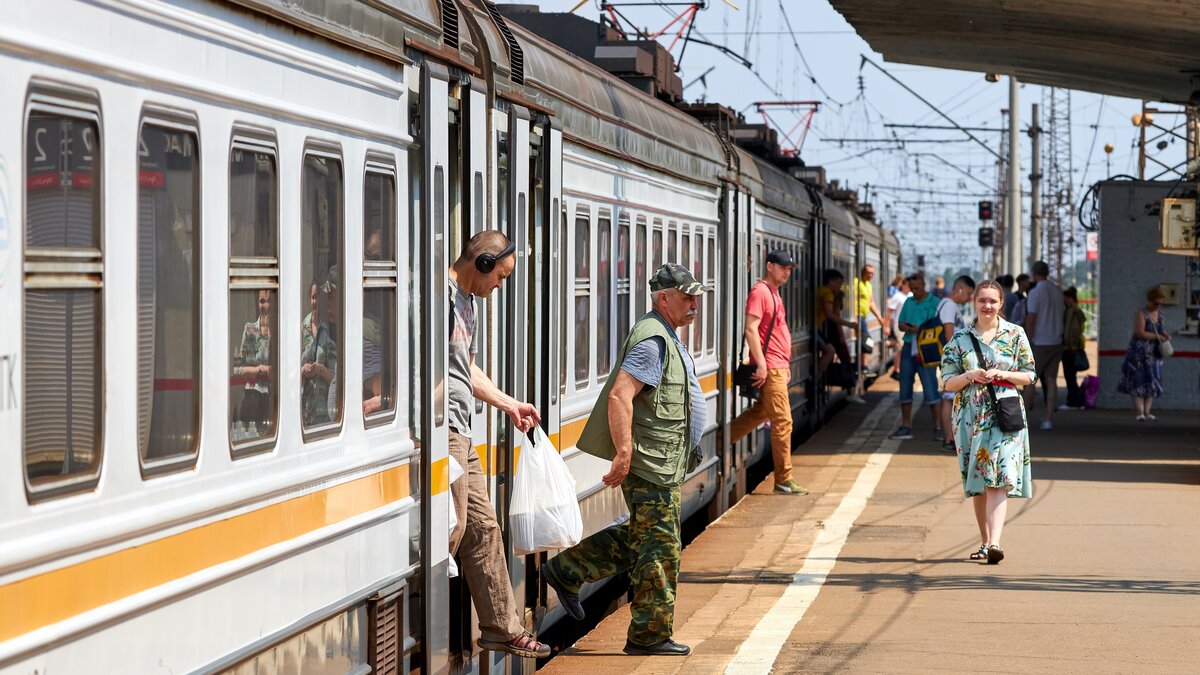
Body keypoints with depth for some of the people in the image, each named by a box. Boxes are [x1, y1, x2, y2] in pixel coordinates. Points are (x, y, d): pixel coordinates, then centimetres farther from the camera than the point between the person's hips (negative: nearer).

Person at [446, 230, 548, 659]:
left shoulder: (466, 300, 19)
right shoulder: (443, 295, -14)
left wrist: (509, 405, 33)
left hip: (461, 434, 10)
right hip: (442, 430, -10)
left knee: (483, 527, 13)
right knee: (452, 526, -9)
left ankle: (501, 628, 21)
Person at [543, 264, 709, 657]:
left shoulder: (667, 337, 17)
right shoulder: (652, 341, -17)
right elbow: (619, 396, -26)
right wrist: (624, 452, -30)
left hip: (662, 464, 10)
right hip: (649, 462, -10)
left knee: (640, 536, 18)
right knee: (660, 546, -4)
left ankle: (566, 570, 24)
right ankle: (649, 635, 3)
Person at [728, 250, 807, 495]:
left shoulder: (774, 294, 19)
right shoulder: (760, 292, -12)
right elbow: (751, 329, -19)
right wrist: (761, 364, -23)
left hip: (778, 366, 10)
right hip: (769, 367, -10)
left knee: (761, 411, 19)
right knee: (783, 421, -8)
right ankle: (784, 480, -4)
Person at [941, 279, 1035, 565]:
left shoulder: (1015, 334, 4)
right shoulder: (960, 338, 6)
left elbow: (1029, 375, 6)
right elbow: (948, 382, 6)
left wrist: (1001, 375, -11)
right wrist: (970, 376, -13)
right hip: (970, 416, 2)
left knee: (999, 478, -15)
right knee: (976, 482, 7)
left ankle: (994, 542, -24)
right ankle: (984, 541, 20)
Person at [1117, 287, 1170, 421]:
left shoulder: (1159, 313, 9)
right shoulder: (1141, 314, -13)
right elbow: (1140, 333, -21)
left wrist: (1164, 334, 1)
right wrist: (1158, 337, -18)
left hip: (1154, 353, 7)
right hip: (1139, 353, -7)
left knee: (1152, 383, 4)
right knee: (1138, 381, -7)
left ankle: (1147, 411, 6)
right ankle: (1140, 412, -9)